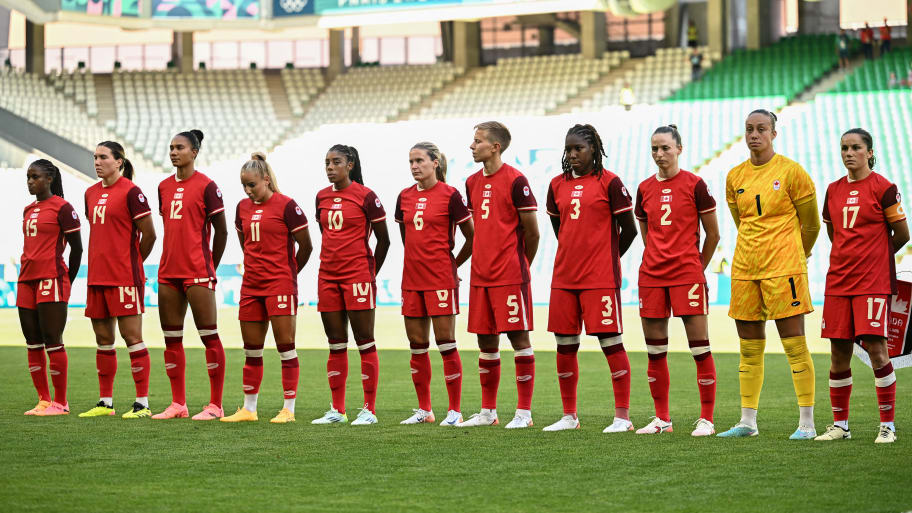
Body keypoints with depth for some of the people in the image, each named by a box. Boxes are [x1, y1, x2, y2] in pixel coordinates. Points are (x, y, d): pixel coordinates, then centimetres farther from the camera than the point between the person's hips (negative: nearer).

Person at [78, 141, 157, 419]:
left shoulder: (131, 192, -9)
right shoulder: (91, 193, 14)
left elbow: (149, 234, -7)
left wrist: (133, 262, 3)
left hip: (124, 278, -7)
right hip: (97, 277, 7)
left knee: (132, 336, -6)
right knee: (103, 339, 10)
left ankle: (142, 403, -3)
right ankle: (105, 402, 17)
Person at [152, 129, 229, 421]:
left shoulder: (206, 186, -5)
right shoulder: (164, 187, 13)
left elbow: (221, 230, -3)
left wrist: (210, 267, 0)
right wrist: (173, 260, 13)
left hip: (198, 273, -7)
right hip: (168, 272, 7)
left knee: (209, 336, -4)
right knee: (171, 339, 7)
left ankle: (215, 405, -1)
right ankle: (178, 404, 14)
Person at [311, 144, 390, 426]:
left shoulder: (365, 196, -7)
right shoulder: (322, 197, 10)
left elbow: (383, 239, -2)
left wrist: (371, 272, 2)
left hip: (358, 275, -6)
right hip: (328, 275, 6)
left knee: (365, 342, -3)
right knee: (336, 344, 8)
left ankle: (370, 410, 0)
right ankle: (337, 410, 13)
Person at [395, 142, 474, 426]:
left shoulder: (449, 195, -7)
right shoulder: (405, 197, 10)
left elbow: (472, 236, -2)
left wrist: (453, 263, 4)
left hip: (441, 279, -6)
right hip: (412, 279, 6)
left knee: (446, 343, -5)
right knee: (417, 346, 8)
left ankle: (455, 410, 2)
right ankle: (424, 410, 17)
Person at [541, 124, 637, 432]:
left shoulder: (608, 182, -5)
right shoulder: (558, 185, 10)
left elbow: (629, 229, -2)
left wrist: (608, 257, 7)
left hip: (600, 278, -6)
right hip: (564, 276, 6)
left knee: (610, 341, -5)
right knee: (565, 345, 8)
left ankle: (622, 416, 0)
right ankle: (569, 416, 18)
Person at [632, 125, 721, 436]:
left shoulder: (694, 185, -3)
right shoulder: (645, 189, 9)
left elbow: (713, 234, 3)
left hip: (688, 275, -4)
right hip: (651, 276, 4)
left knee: (700, 348, -5)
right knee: (655, 350, 7)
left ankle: (706, 419, 1)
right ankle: (662, 419, 16)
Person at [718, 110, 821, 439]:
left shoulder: (790, 171, -4)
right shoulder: (735, 176, 11)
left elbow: (810, 223, 4)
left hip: (783, 267, -5)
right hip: (744, 268, 5)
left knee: (794, 344, -6)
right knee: (749, 347, 8)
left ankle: (807, 422, -3)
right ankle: (747, 421, 14)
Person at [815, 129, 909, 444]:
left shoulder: (883, 187, -5)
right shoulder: (834, 190, 11)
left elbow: (901, 234, 0)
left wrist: (874, 256, 10)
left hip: (874, 282, -5)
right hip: (838, 281, 5)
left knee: (876, 349, -10)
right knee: (839, 353, 5)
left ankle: (888, 425, -2)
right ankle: (840, 425, 14)